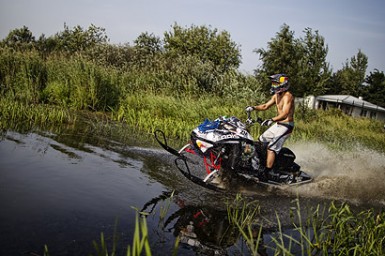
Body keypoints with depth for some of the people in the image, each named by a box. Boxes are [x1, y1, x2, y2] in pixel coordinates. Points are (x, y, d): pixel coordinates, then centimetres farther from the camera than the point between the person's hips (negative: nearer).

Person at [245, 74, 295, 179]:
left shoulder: (288, 96, -19)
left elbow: (285, 113, -33)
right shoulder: (276, 96, 9)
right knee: (261, 140, 15)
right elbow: (265, 106, 15)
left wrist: (272, 120, -47)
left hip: (286, 126, -10)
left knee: (271, 147, -17)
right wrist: (253, 107, -2)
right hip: (277, 124, 10)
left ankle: (266, 173, -17)